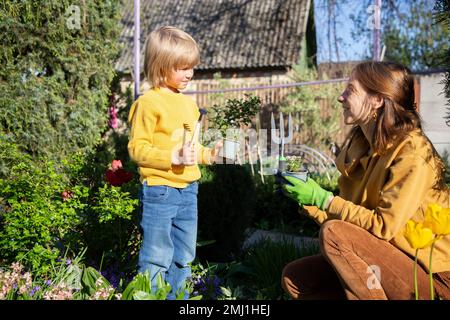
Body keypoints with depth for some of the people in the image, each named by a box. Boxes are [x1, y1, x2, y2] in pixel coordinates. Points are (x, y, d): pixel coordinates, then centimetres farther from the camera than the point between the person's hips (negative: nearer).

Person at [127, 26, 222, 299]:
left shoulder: (189, 103, 12)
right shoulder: (148, 102, -11)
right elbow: (137, 148, -15)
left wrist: (207, 154, 4)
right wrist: (173, 157, -25)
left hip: (188, 189, 8)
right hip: (159, 189, -7)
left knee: (184, 256, 17)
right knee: (157, 257, 0)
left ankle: (178, 296, 30)